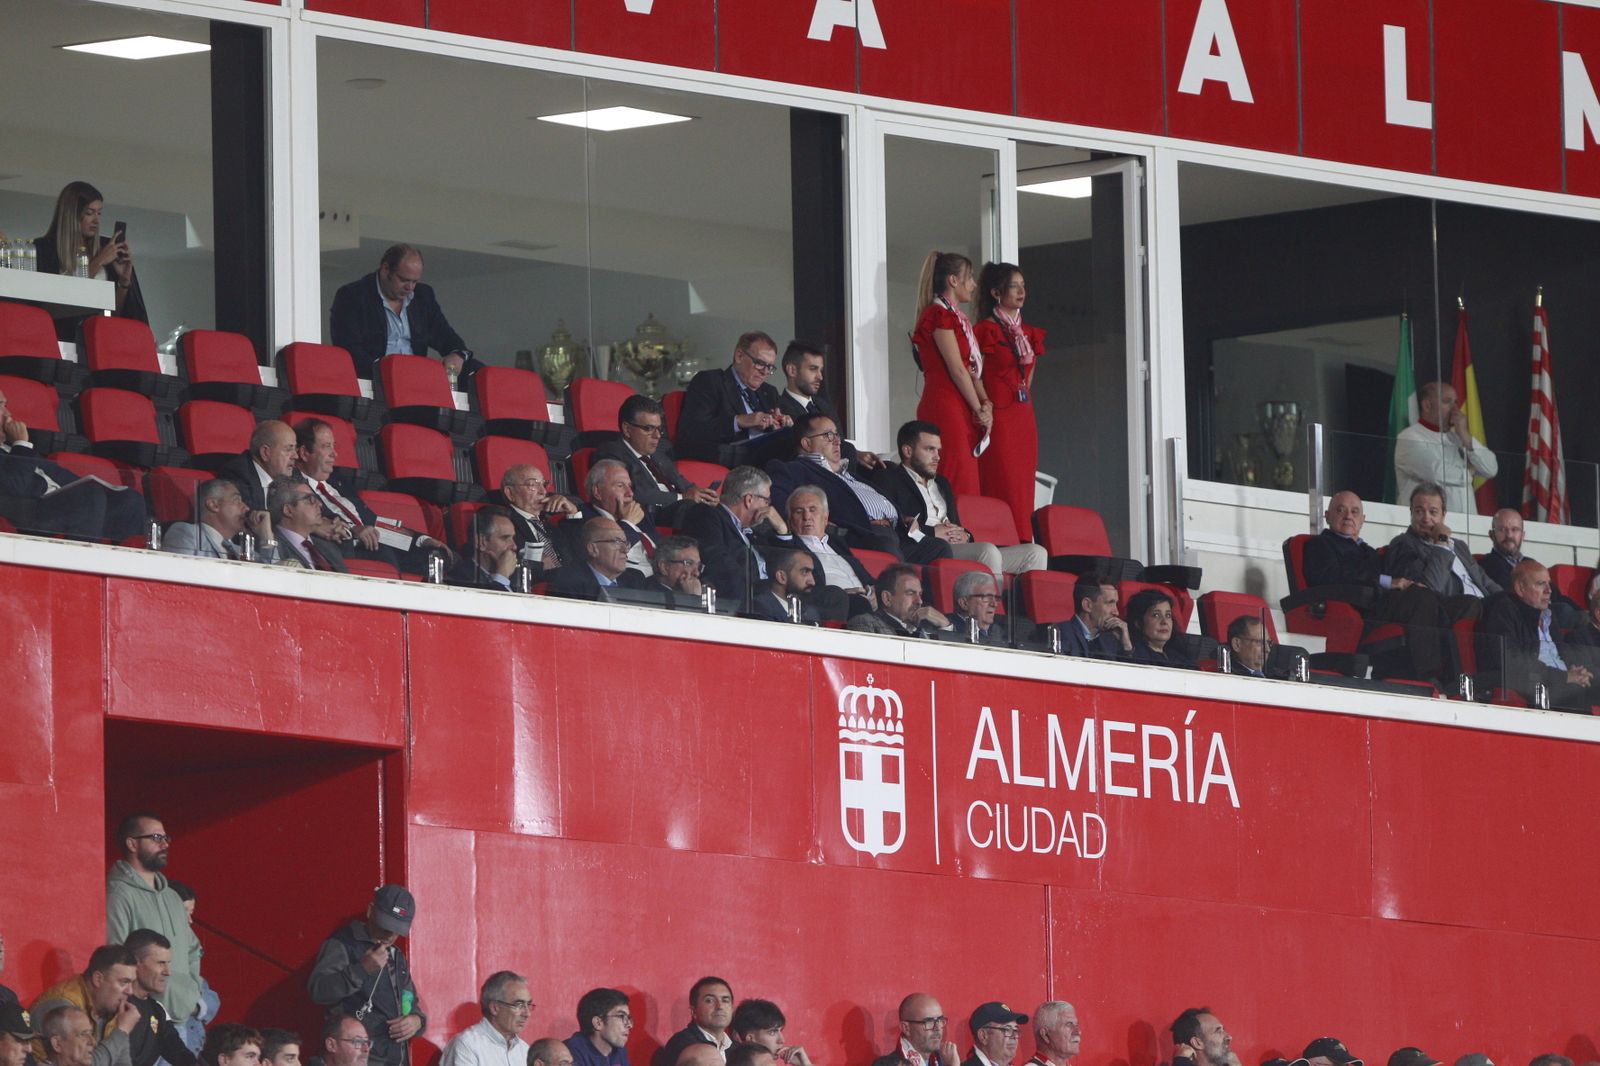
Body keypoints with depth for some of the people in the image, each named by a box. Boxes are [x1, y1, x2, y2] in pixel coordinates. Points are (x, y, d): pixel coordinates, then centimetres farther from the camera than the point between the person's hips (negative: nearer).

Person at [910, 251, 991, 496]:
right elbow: (957, 370, -12)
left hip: (962, 411, 9)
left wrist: (985, 402, 1)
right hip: (945, 408, -9)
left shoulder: (958, 317, 20)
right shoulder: (939, 315, -9)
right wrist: (980, 409, -7)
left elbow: (973, 367, 16)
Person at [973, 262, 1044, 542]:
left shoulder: (1029, 333, 17)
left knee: (1024, 490, 4)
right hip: (999, 418, -7)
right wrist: (986, 407, -17)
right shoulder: (986, 331, -5)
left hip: (1024, 417, 7)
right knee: (1004, 489, -12)